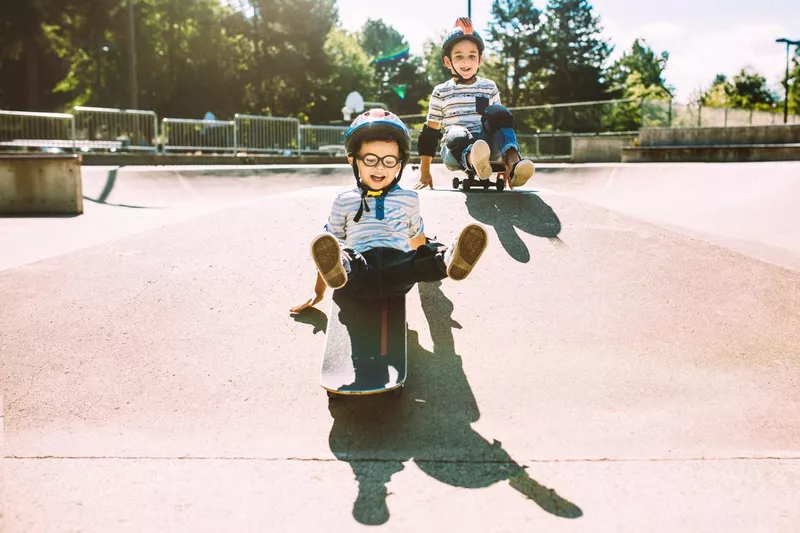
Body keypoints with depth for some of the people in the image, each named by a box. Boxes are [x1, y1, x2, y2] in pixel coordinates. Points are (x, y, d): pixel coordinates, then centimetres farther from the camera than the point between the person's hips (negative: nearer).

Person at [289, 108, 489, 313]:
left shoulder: (409, 199, 22)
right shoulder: (344, 200, 18)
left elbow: (417, 239, 35)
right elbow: (328, 248, 20)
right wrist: (318, 292, 18)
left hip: (397, 269, 1)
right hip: (358, 272, 0)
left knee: (425, 256, -35)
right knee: (344, 257, -38)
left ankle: (448, 259, -67)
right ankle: (338, 272, -70)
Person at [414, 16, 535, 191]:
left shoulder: (490, 88, 14)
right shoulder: (441, 92, 9)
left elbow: (501, 121, 19)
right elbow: (430, 133, 11)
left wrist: (507, 164, 12)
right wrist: (424, 173, 7)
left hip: (487, 145, 2)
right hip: (454, 153, -1)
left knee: (498, 112, -26)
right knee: (457, 135, -37)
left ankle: (514, 163, -47)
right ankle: (475, 161, -70)